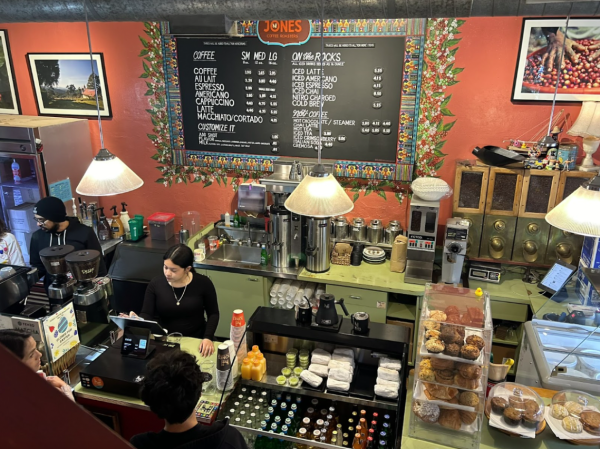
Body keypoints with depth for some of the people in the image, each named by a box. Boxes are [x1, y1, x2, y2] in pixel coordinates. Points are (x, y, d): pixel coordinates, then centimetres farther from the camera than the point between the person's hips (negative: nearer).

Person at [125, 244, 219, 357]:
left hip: (197, 340, -1)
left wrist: (208, 338, -12)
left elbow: (213, 314, 2)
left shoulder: (203, 283, -7)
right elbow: (147, 314, -4)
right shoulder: (156, 284, -4)